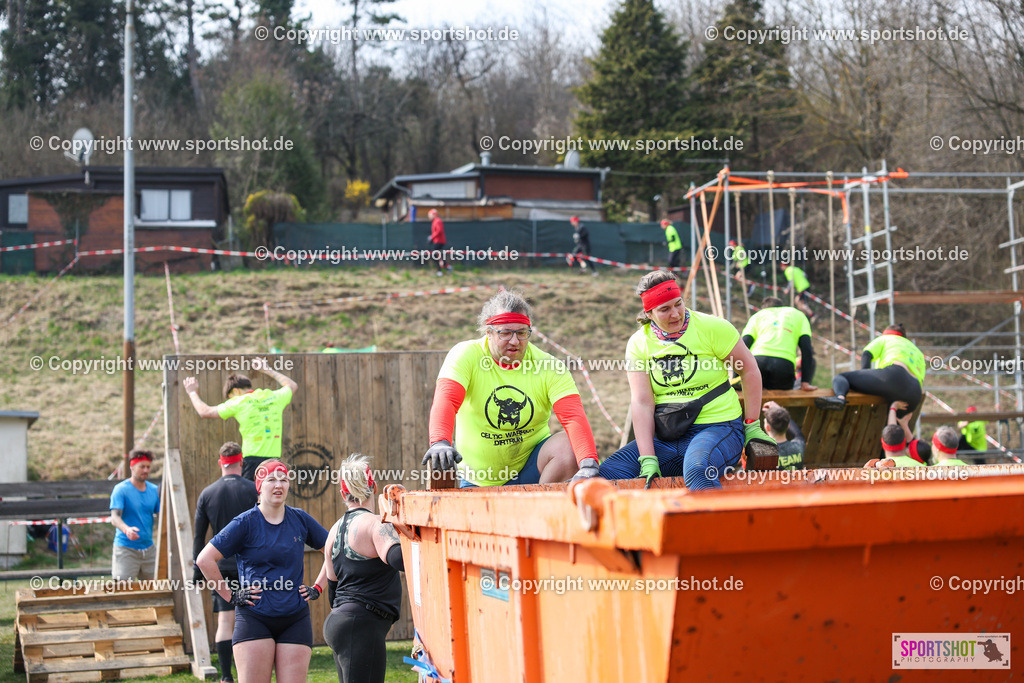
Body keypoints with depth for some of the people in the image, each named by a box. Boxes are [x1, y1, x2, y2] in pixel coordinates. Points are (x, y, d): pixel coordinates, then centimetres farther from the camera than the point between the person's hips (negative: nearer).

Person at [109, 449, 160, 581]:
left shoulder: (154, 490, 10)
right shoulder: (121, 489, -6)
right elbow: (114, 517, -15)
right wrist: (126, 530, -35)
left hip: (148, 548, 5)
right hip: (125, 548, -5)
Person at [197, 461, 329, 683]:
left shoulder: (300, 520, 8)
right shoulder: (245, 523, -2)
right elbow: (205, 560, -5)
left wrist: (317, 588, 11)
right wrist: (230, 596, -6)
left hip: (295, 621, 3)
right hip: (254, 619, -3)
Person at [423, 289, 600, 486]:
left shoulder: (549, 367, -8)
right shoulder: (465, 355, -10)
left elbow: (574, 417, -20)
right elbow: (445, 401, -26)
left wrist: (588, 464, -39)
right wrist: (440, 443, -48)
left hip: (531, 466, 0)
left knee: (569, 446, -25)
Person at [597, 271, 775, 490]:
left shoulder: (712, 328, -5)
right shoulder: (638, 344, 3)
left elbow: (749, 370, 4)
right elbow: (641, 402, -6)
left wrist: (752, 426, 1)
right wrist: (648, 459, -15)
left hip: (718, 428, -4)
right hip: (664, 437, 4)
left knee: (697, 469, -39)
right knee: (607, 473, -13)